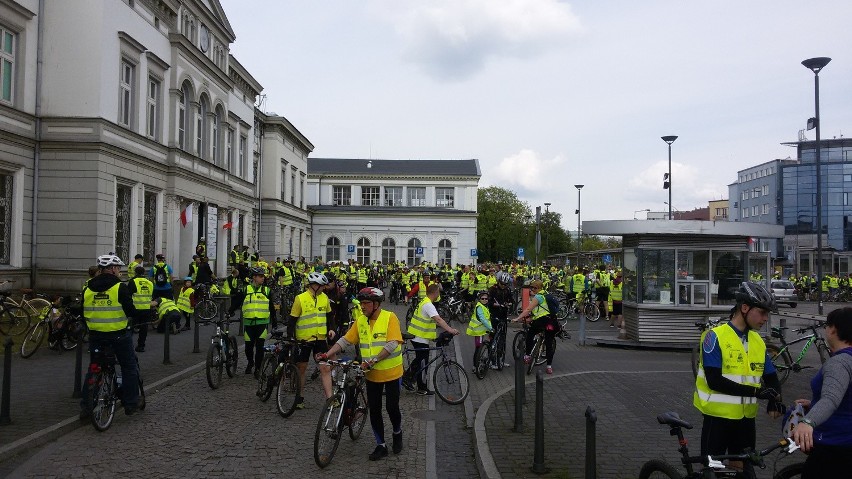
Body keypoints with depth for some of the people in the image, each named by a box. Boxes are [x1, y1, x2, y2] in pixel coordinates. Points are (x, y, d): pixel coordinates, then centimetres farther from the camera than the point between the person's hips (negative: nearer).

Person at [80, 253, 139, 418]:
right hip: (119, 335, -5)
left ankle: (86, 407, 15)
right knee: (129, 367, 10)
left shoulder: (87, 289, 4)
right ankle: (130, 404, 12)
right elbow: (131, 311, -15)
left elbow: (82, 312, 11)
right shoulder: (120, 287, -12)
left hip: (96, 336, 5)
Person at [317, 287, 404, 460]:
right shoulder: (360, 321, 1)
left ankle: (397, 433, 33)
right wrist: (327, 355, -11)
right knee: (374, 410, 7)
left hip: (391, 373, -4)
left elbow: (392, 344, -24)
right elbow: (345, 340, 1)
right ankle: (381, 445, 21)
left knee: (392, 408, 3)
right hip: (372, 375, 5)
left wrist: (373, 360, -31)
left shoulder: (390, 318, -15)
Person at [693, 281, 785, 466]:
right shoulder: (715, 336, -12)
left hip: (746, 417, 6)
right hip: (718, 416, -5)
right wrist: (755, 391, -22)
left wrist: (774, 400, -10)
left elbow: (771, 377, 11)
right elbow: (714, 381, -19)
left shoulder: (758, 341, 7)